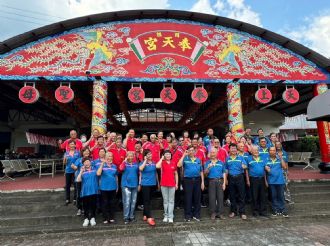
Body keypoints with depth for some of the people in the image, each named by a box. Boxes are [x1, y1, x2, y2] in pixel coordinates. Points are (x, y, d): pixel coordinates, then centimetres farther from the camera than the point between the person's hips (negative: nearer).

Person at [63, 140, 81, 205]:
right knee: (67, 185, 9)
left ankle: (75, 199, 15)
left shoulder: (77, 152, -2)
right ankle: (67, 199, 21)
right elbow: (64, 163, 4)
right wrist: (65, 159, -15)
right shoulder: (66, 153, 4)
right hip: (68, 171, 2)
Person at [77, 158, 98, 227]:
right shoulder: (82, 171, 1)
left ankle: (92, 218, 28)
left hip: (94, 190, 0)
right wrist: (81, 171, -15)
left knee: (93, 205, 10)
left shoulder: (94, 169, 1)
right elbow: (78, 180, -11)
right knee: (86, 205, 12)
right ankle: (86, 218, 29)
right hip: (85, 191, 0)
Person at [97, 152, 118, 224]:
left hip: (113, 188, 3)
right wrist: (102, 164, -23)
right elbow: (98, 174, -21)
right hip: (104, 188, -3)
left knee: (112, 203, 12)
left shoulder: (114, 166, 4)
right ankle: (105, 218, 19)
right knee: (105, 203, 6)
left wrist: (117, 186, 14)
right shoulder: (102, 165, -4)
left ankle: (111, 217, 25)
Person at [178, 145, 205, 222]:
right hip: (187, 180, -3)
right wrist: (184, 155, -14)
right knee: (188, 198, 3)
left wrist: (202, 182, 7)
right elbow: (179, 165, -18)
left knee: (197, 198, 9)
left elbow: (201, 172, 13)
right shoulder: (185, 159, 2)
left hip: (197, 180, 3)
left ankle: (196, 215, 23)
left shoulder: (198, 160, 12)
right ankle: (188, 216, 15)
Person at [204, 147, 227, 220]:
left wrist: (224, 183, 1)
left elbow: (224, 173, 10)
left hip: (220, 181, 1)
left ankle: (220, 213, 14)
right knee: (212, 198, 1)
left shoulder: (221, 162, 11)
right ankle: (213, 213, 12)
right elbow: (205, 173, -2)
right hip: (211, 181, -1)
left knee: (220, 197, 3)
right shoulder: (207, 163, 6)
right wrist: (208, 168, -22)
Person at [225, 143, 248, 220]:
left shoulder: (241, 158, 5)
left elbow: (245, 166, -6)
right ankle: (233, 211, 22)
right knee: (232, 196, 10)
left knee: (241, 195, 1)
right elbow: (226, 170, 11)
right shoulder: (227, 159, 8)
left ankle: (242, 212, 10)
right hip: (231, 178, 2)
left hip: (239, 177, -1)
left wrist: (244, 166, -30)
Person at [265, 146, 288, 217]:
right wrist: (266, 168, -16)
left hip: (280, 180, 0)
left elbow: (285, 167, -5)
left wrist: (281, 158, -10)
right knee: (274, 196, 8)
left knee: (281, 196, 5)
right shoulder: (267, 160, 4)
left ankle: (283, 210, 15)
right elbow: (265, 168, 5)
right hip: (271, 181, 0)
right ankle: (276, 210, 19)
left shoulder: (279, 159, 4)